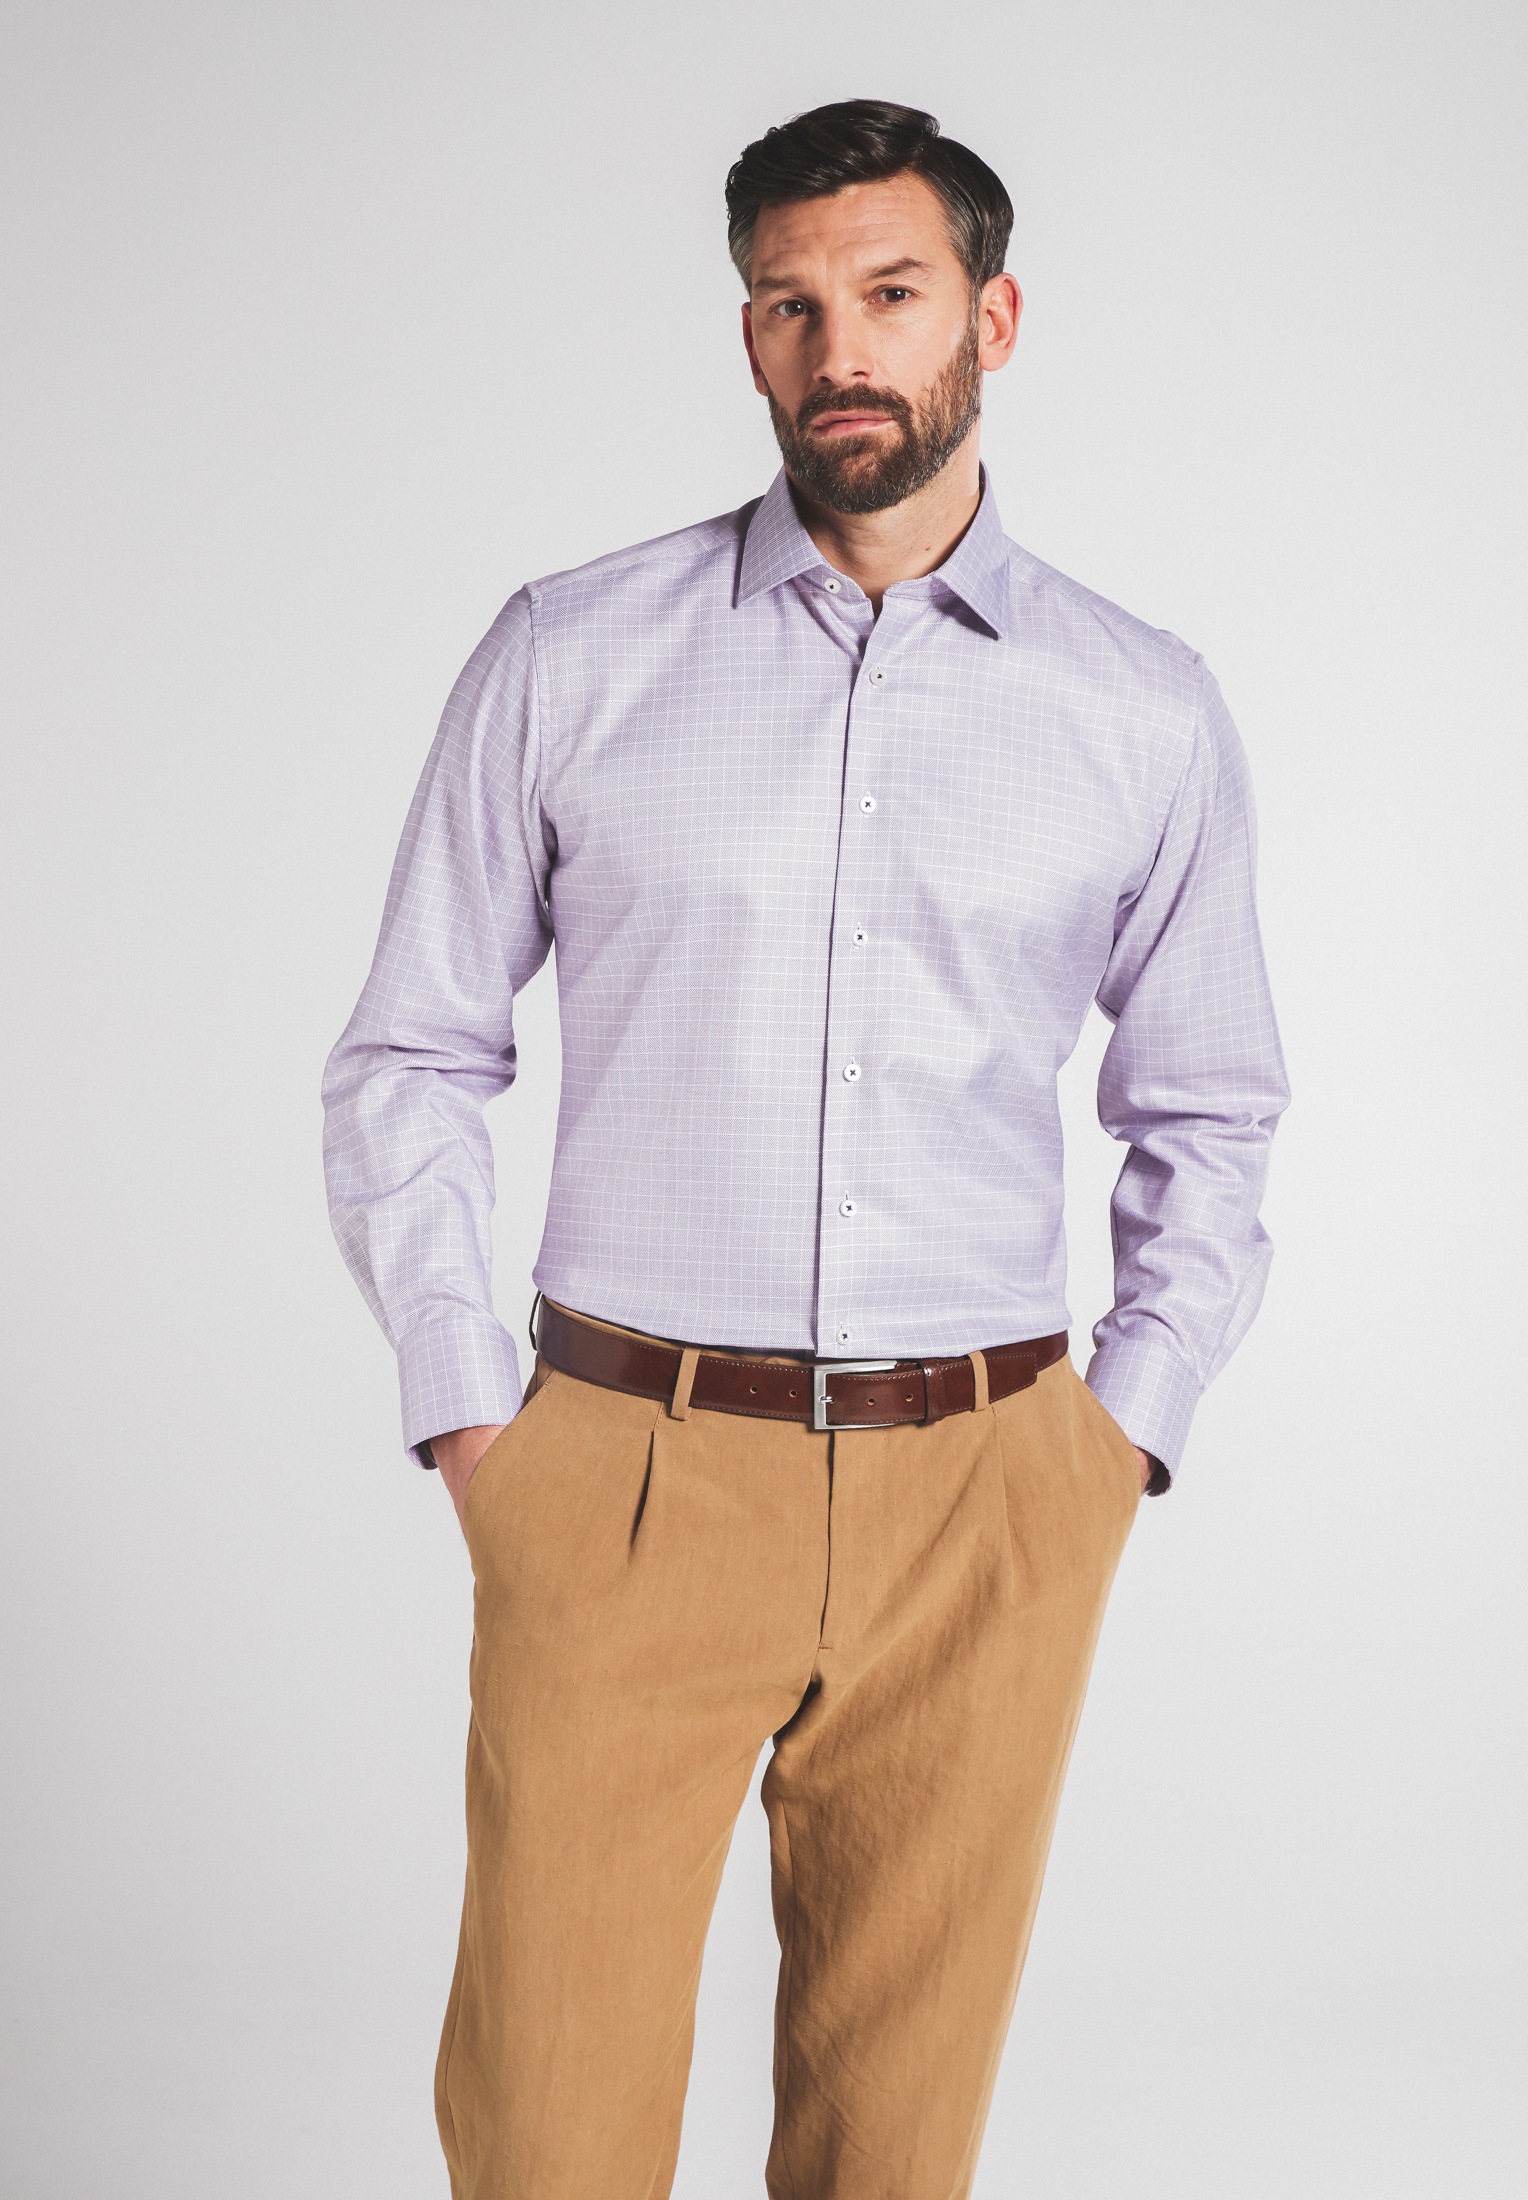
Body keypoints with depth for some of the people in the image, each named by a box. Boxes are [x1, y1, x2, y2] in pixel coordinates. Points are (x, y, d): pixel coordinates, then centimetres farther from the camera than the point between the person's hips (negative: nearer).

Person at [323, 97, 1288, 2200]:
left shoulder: (1148, 711, 5)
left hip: (983, 1512, 1)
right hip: (627, 1487, -1)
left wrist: (1129, 1429, 6)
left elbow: (1209, 1115, 15)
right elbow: (409, 1060, 6)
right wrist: (465, 1416, 0)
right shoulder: (568, 657, 2)